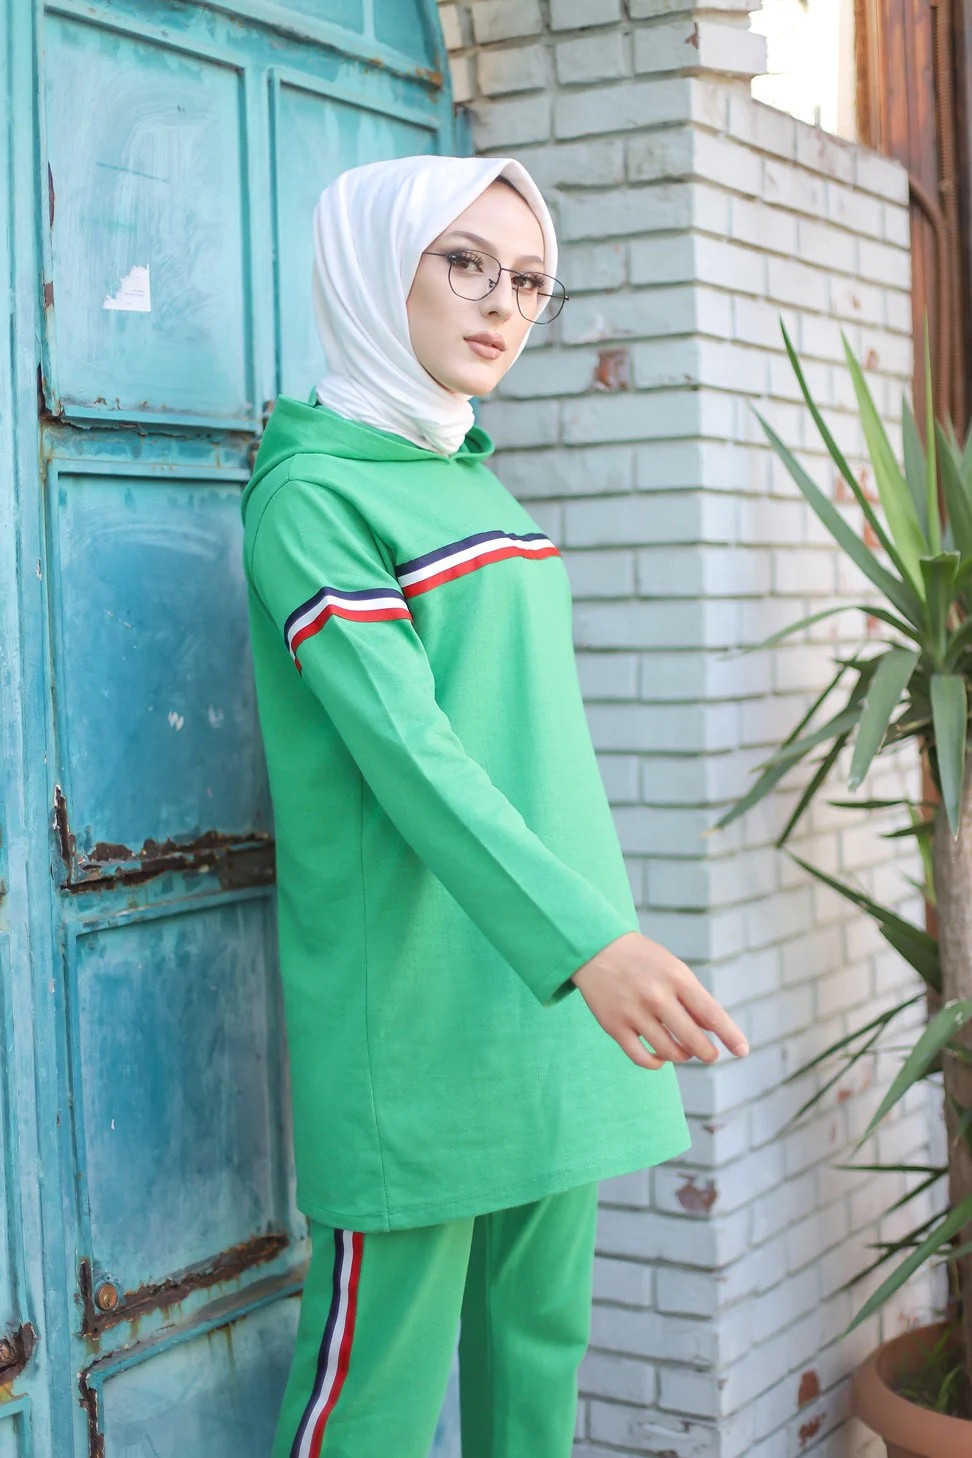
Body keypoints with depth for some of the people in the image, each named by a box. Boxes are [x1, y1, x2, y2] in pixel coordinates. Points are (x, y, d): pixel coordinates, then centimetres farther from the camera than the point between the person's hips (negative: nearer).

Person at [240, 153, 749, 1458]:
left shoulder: (478, 485, 16)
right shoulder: (311, 492, -9)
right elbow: (401, 744, -22)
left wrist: (594, 931, 15)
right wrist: (586, 937, -31)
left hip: (550, 1000, 8)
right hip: (416, 1009, -8)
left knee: (540, 1349, 15)